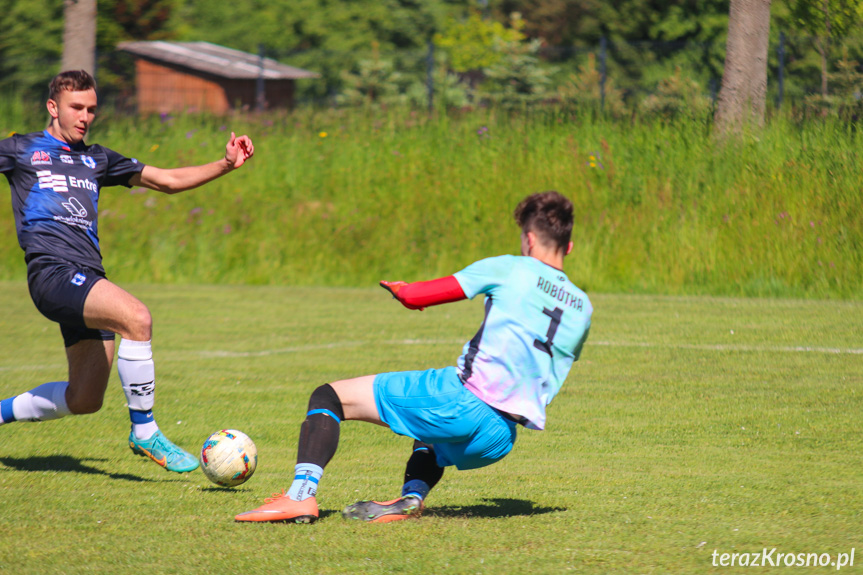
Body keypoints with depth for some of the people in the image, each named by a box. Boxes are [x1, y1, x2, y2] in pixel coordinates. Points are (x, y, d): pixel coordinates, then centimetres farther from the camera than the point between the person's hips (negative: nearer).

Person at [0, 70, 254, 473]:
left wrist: (226, 165, 12)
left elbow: (167, 181, 24)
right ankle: (144, 432, -19)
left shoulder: (96, 159, 23)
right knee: (135, 317, -29)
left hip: (88, 280, 7)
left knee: (85, 400, 6)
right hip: (52, 270, -7)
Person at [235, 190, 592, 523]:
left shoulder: (509, 269, 2)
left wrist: (400, 289, 26)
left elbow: (415, 296, 1)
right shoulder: (583, 308, 16)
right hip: (501, 441, 6)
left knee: (328, 398, 5)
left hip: (463, 398, -6)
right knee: (431, 435, 41)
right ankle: (412, 499, 10)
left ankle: (302, 494, -14)